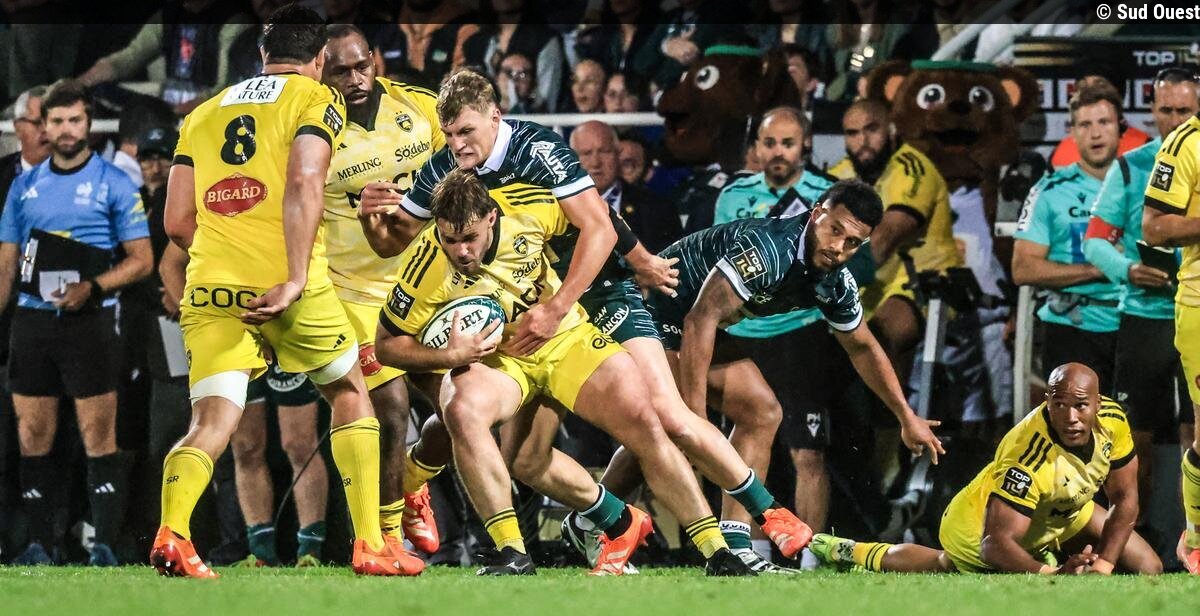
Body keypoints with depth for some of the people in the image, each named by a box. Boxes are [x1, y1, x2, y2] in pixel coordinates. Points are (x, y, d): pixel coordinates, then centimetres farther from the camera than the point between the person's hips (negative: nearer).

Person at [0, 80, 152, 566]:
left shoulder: (113, 183, 1)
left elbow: (141, 260, -1)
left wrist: (92, 287, -15)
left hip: (89, 321, -4)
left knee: (99, 437, -8)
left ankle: (105, 545, -8)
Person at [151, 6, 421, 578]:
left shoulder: (203, 114, 20)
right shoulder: (316, 100, 5)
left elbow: (177, 222, 14)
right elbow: (303, 183, -12)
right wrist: (295, 279, -18)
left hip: (210, 287, 3)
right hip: (287, 283, -3)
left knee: (210, 424, -2)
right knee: (350, 397, 17)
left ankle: (171, 531, -29)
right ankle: (370, 545, 13)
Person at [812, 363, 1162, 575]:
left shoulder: (1112, 421, -26)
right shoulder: (1028, 457, -45)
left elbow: (1124, 500, -11)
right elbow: (996, 543, -45)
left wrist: (1103, 564, -22)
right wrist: (1050, 575, -56)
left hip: (1061, 514, 6)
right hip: (984, 525, -6)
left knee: (1148, 570, 9)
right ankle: (850, 553, 44)